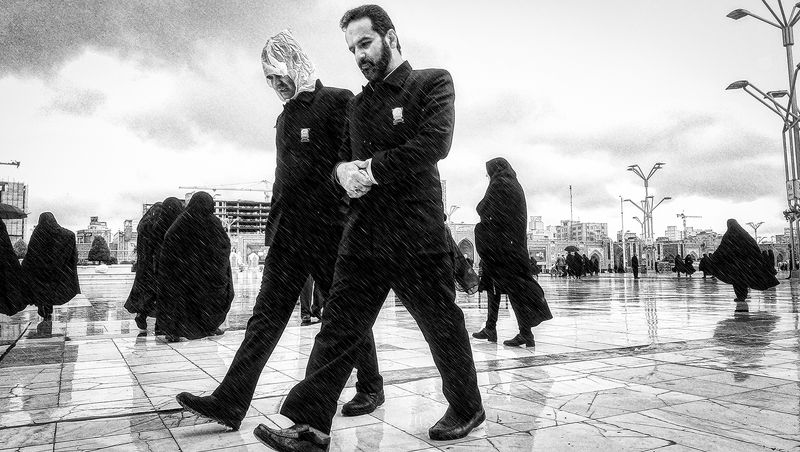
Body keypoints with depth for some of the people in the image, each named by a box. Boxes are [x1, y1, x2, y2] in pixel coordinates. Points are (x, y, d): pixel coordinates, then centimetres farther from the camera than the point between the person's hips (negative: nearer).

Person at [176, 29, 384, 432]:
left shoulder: (338, 101, -4)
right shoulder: (285, 117, 19)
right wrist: (273, 225, 18)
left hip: (330, 228, -7)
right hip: (288, 230, 7)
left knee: (346, 313, 4)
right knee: (266, 314, 2)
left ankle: (371, 389, 22)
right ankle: (229, 403, 3)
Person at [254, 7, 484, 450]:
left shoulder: (433, 83, 2)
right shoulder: (357, 105, 19)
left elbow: (434, 143, -14)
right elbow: (343, 158, 19)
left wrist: (372, 169, -14)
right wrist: (343, 171, -6)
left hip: (417, 231, -5)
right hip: (363, 231, 5)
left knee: (442, 326, 7)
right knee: (338, 326, 0)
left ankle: (467, 409, 27)